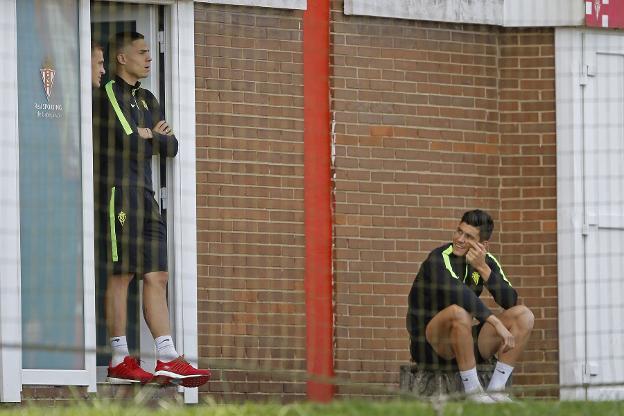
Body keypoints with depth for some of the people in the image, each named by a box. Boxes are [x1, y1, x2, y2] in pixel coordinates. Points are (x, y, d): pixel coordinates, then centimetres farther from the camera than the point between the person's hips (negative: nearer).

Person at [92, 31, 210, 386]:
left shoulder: (147, 100, 23)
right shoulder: (106, 96, -4)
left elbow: (171, 147, 15)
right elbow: (128, 143, -13)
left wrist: (147, 136, -1)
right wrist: (155, 137, 5)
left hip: (146, 195, 8)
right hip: (118, 191, -8)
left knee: (157, 277, 3)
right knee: (121, 274, -8)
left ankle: (167, 359, 1)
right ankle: (120, 360, -6)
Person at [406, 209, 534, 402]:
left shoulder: (486, 262, 6)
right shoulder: (438, 259, -14)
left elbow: (510, 302, -7)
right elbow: (459, 294, -32)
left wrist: (483, 269, -18)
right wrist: (497, 323, -36)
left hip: (464, 344, 7)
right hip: (429, 346, -7)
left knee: (523, 314, -6)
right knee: (458, 311, -37)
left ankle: (496, 390, -13)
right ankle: (473, 393, -30)